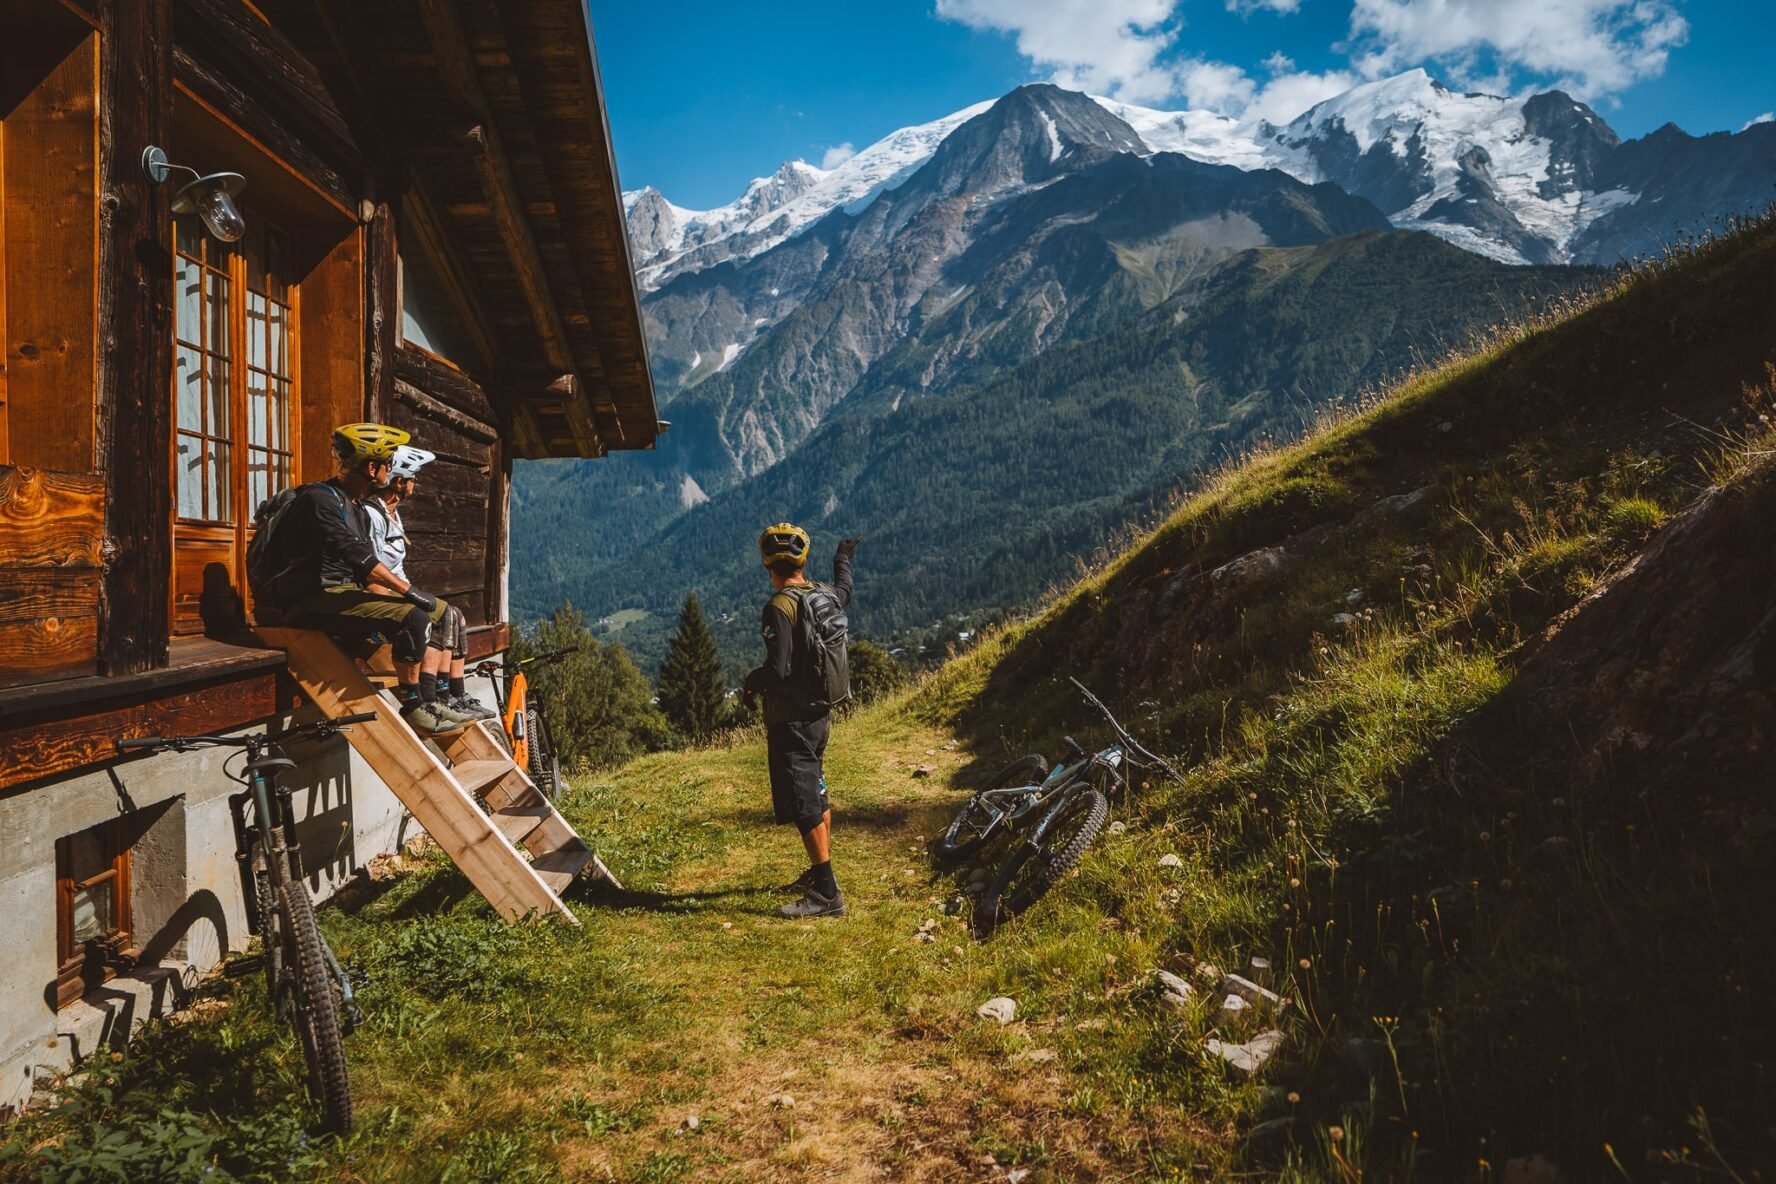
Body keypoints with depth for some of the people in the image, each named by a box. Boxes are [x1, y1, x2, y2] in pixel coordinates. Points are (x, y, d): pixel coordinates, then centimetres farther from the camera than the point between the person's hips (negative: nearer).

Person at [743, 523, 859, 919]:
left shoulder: (780, 607, -21)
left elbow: (777, 670, -26)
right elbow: (844, 591, 29)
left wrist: (752, 680, -4)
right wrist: (843, 559, 48)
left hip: (790, 720, -9)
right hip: (819, 713, 9)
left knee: (804, 803, -5)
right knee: (816, 792, 21)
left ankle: (827, 894, -3)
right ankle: (819, 873, 35)